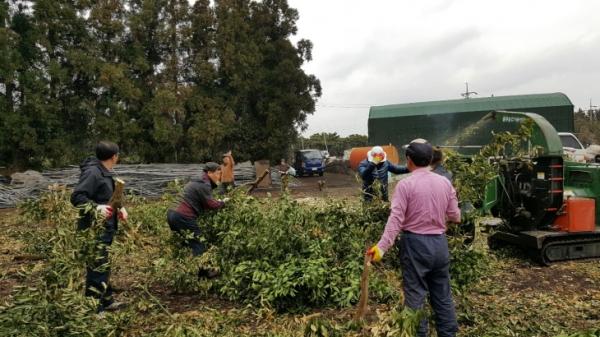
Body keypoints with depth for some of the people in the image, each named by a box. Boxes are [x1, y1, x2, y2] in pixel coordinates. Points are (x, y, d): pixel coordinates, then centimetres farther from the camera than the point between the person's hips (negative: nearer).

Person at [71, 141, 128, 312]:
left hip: (105, 229, 11)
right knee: (98, 267, -7)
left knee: (103, 266, 20)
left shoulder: (105, 172, 13)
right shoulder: (92, 172, -18)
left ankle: (106, 300, 33)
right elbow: (77, 197, -23)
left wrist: (119, 208, 7)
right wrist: (96, 208, -33)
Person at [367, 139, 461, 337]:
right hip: (440, 242, 5)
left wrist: (382, 246, -20)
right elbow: (455, 217, 8)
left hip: (415, 243, -5)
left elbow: (396, 218, -18)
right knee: (443, 295, 16)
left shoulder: (405, 184, -11)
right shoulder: (445, 182, 3)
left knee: (415, 296, 5)